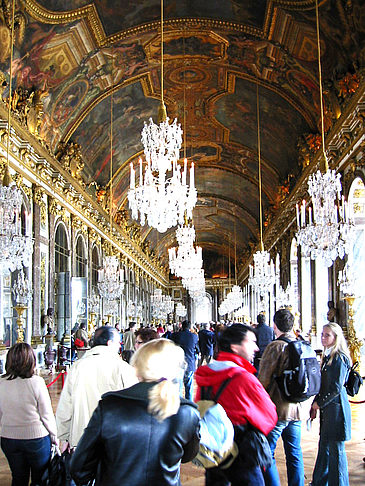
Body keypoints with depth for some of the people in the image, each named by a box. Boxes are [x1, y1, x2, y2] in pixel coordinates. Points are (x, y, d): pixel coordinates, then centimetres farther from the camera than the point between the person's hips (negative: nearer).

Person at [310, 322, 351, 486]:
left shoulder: (339, 358, -13)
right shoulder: (327, 356, 13)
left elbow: (336, 388, -16)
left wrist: (319, 403, -8)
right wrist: (315, 405, 12)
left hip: (336, 407, -9)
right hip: (327, 408, 9)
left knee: (336, 448, 0)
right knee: (324, 446, 16)